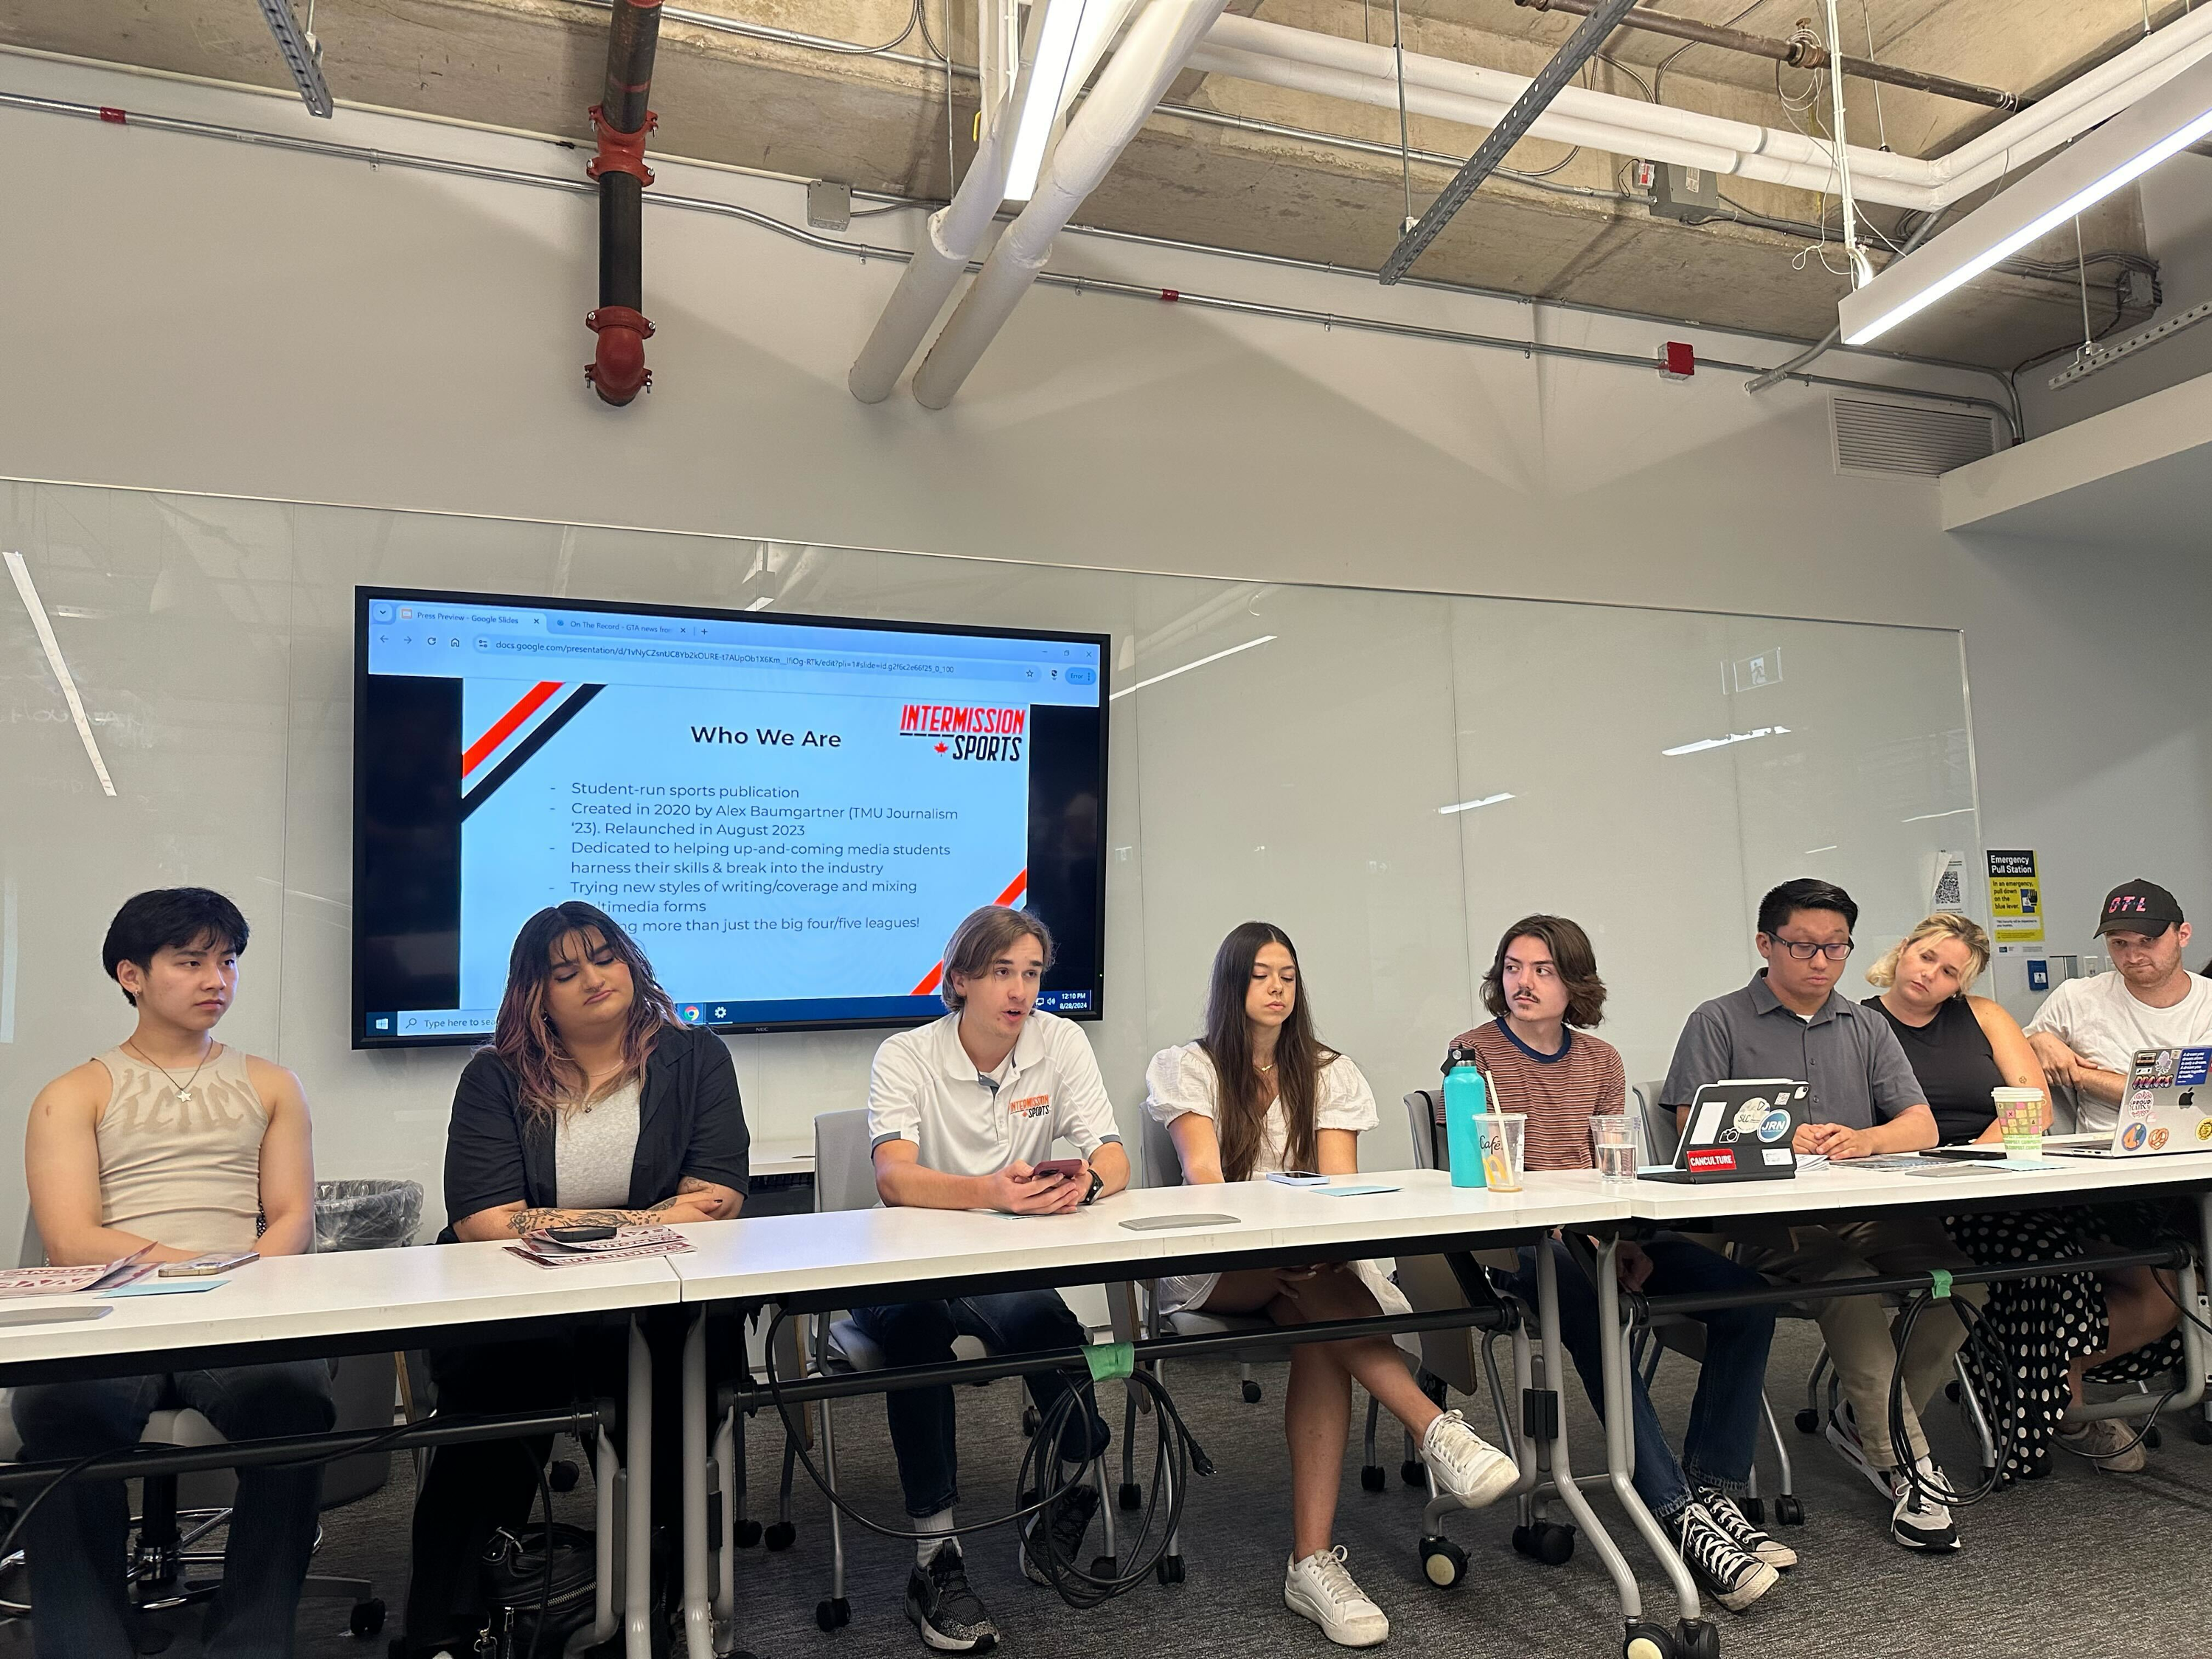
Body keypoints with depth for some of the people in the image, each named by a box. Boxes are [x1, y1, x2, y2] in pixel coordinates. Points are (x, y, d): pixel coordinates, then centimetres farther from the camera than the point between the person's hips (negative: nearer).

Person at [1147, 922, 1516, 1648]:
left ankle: (1313, 1561, -35)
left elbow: (1340, 1187, 0)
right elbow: (1203, 1177, -10)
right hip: (1216, 1266, -2)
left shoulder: (1328, 1072, 13)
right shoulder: (1186, 1067, 5)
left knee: (1317, 1327, -33)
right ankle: (1437, 1430, -36)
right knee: (1321, 1309, -36)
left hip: (1312, 1262, 2)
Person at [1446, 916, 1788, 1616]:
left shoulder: (1601, 1060, 15)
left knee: (1745, 1293, -13)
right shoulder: (1473, 1053, -1)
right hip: (1516, 1242, -6)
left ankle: (1713, 1491, -9)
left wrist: (1626, 1242, -7)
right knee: (1593, 1310, -36)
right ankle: (1677, 1511, -28)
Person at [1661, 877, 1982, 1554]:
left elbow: (1921, 1127, 12)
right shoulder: (1719, 1023, 7)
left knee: (1966, 1273, -22)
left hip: (1870, 1209, 5)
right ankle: (1907, 1469, -21)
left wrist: (1860, 1140, -10)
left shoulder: (1866, 1027, 22)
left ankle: (1867, 1422, -3)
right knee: (1851, 1286, -33)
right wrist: (1779, 1140, -16)